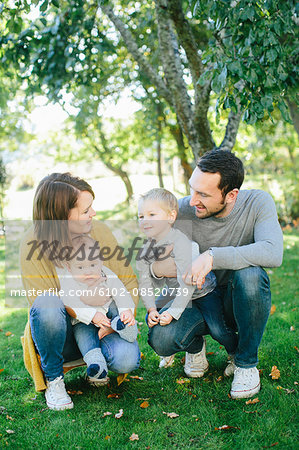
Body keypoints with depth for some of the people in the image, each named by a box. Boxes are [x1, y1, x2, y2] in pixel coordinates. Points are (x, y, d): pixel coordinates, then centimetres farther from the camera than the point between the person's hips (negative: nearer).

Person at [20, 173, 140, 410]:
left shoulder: (100, 231, -7)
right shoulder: (33, 245, -16)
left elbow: (128, 281, 1)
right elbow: (40, 302, -18)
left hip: (102, 324, 2)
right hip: (62, 331, -2)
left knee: (127, 359, -27)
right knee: (47, 305, -35)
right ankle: (53, 380, -9)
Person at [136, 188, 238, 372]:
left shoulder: (181, 243, -30)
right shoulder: (147, 249, -8)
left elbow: (187, 284, -33)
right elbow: (145, 283, -6)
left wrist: (172, 312, -34)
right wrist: (151, 309, -18)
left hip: (205, 293, -7)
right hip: (182, 296, 7)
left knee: (218, 330, -20)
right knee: (154, 320, 0)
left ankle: (237, 355, 13)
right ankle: (193, 353, 20)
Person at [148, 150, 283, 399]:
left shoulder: (258, 203, -18)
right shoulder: (183, 210, -15)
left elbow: (273, 253, -35)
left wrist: (212, 257, -43)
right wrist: (155, 267, -31)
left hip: (240, 301, -1)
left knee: (249, 274, -36)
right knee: (160, 338, -28)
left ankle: (246, 362, -11)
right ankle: (196, 346, 12)